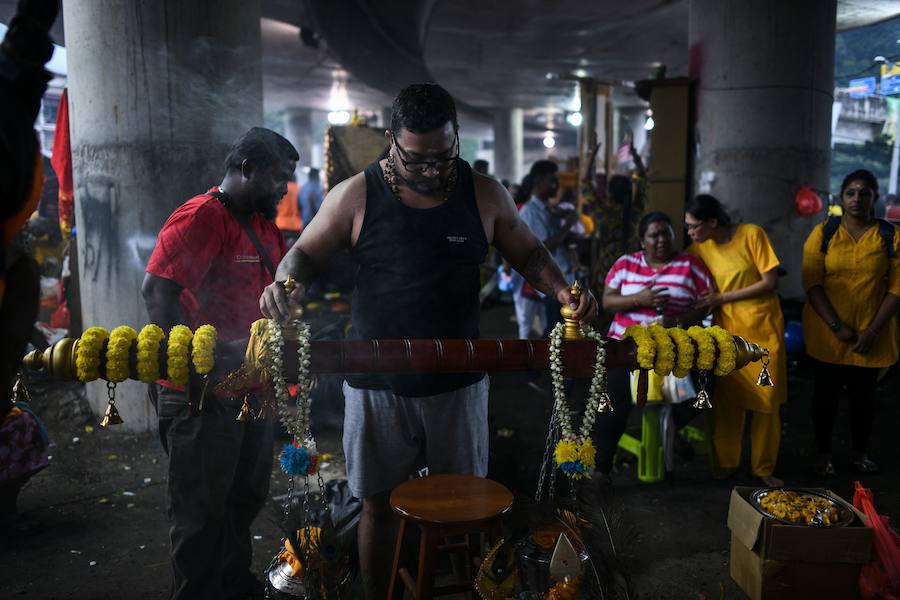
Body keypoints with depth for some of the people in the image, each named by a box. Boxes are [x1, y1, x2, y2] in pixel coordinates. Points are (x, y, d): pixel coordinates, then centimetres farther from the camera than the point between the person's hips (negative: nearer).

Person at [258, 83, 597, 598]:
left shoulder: (484, 194, -3)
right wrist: (285, 282, -20)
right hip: (377, 385, -1)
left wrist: (561, 289, -11)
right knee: (379, 504, 13)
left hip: (458, 384, 1)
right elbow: (306, 252, 2)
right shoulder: (357, 195, -7)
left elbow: (529, 252, 8)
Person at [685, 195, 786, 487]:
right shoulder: (698, 248, -3)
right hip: (728, 330, 2)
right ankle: (726, 462, 20)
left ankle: (764, 468, 19)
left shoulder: (752, 234, -12)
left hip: (763, 328, -2)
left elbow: (770, 282, -12)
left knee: (766, 401, 5)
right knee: (727, 399, 3)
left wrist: (722, 298, -15)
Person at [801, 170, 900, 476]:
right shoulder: (823, 233, -2)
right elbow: (812, 283, -7)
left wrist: (873, 330, -12)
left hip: (872, 333, 1)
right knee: (826, 391, 9)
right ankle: (823, 453, 23)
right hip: (827, 332, -1)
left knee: (864, 393, 12)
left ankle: (860, 452, 30)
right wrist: (836, 326, -14)